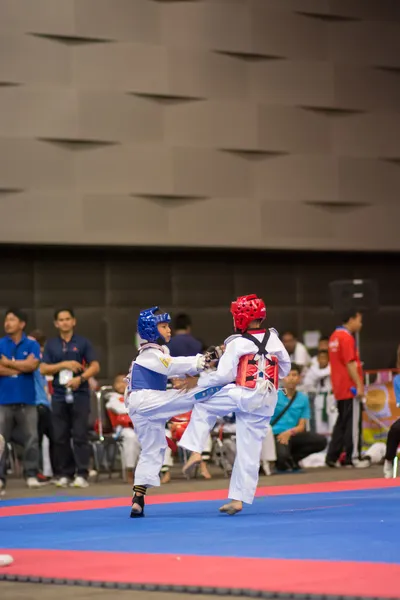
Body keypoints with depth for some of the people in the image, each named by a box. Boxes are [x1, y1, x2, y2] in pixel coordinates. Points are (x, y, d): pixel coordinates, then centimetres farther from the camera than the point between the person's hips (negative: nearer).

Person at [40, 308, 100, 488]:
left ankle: (82, 474, -6)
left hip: (79, 394, -3)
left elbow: (95, 366, 0)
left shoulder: (83, 343, 4)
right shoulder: (51, 344, 9)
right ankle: (65, 474, 11)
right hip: (59, 395, 3)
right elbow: (44, 369, 3)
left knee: (80, 435, -6)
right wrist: (64, 365, -10)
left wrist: (80, 378, -15)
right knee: (60, 437, 3)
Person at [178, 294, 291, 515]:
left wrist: (198, 381, 1)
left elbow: (224, 375, -11)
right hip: (265, 402, 5)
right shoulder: (273, 340, 6)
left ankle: (195, 451, 7)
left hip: (241, 395, -5)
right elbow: (285, 368, 16)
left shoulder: (237, 344, -10)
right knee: (249, 451, 9)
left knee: (202, 406, 21)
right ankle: (238, 499, 11)